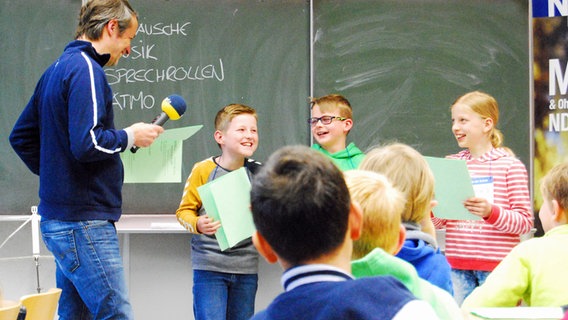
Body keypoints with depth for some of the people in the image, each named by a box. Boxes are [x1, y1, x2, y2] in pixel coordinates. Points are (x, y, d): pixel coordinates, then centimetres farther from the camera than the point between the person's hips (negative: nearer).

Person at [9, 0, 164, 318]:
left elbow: (21, 137, 23)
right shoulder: (85, 69, -14)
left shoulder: (57, 69, 17)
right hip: (84, 222, -10)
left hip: (58, 218, 10)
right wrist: (130, 136, -9)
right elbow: (87, 143, -25)